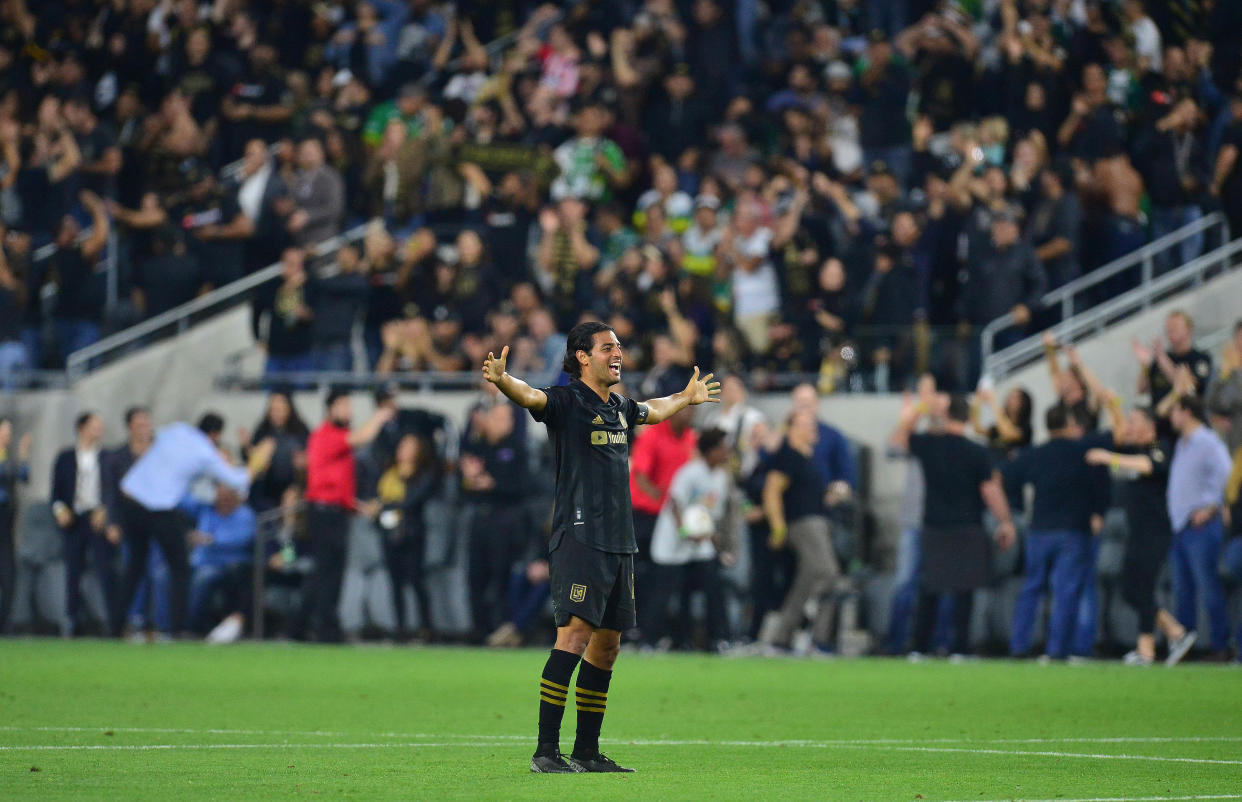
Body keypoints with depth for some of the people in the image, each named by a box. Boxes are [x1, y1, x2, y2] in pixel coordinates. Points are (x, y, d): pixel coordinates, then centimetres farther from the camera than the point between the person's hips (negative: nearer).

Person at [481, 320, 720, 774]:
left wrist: (687, 397, 58)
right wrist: (502, 381, -46)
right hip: (578, 540, -8)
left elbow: (654, 411, 42)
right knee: (575, 633, -17)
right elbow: (530, 396, -25)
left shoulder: (620, 408, 19)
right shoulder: (566, 402, -4)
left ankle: (587, 752, 16)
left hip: (619, 544, 8)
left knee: (607, 645, 9)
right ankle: (546, 752, -18)